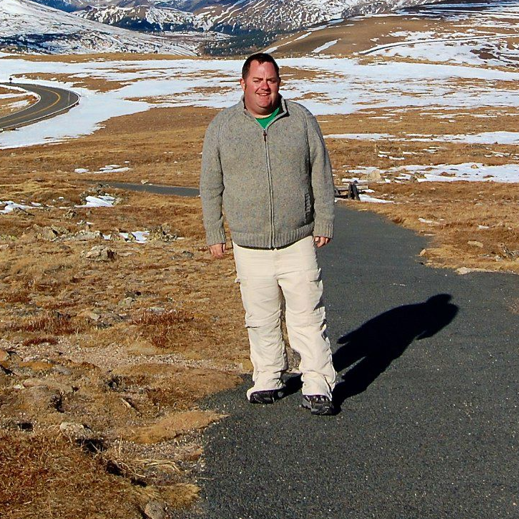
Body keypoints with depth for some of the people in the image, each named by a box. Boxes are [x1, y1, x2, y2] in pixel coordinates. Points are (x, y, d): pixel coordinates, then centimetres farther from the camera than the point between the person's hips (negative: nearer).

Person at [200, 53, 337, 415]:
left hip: (298, 242, -1)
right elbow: (211, 186, 8)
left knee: (308, 315, -1)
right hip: (249, 246, 1)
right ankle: (268, 379, 24)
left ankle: (317, 386, 6)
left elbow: (321, 176, 6)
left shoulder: (301, 120, 3)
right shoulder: (222, 126, 3)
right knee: (261, 319, 9)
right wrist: (214, 234, 6)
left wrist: (324, 223, 3)